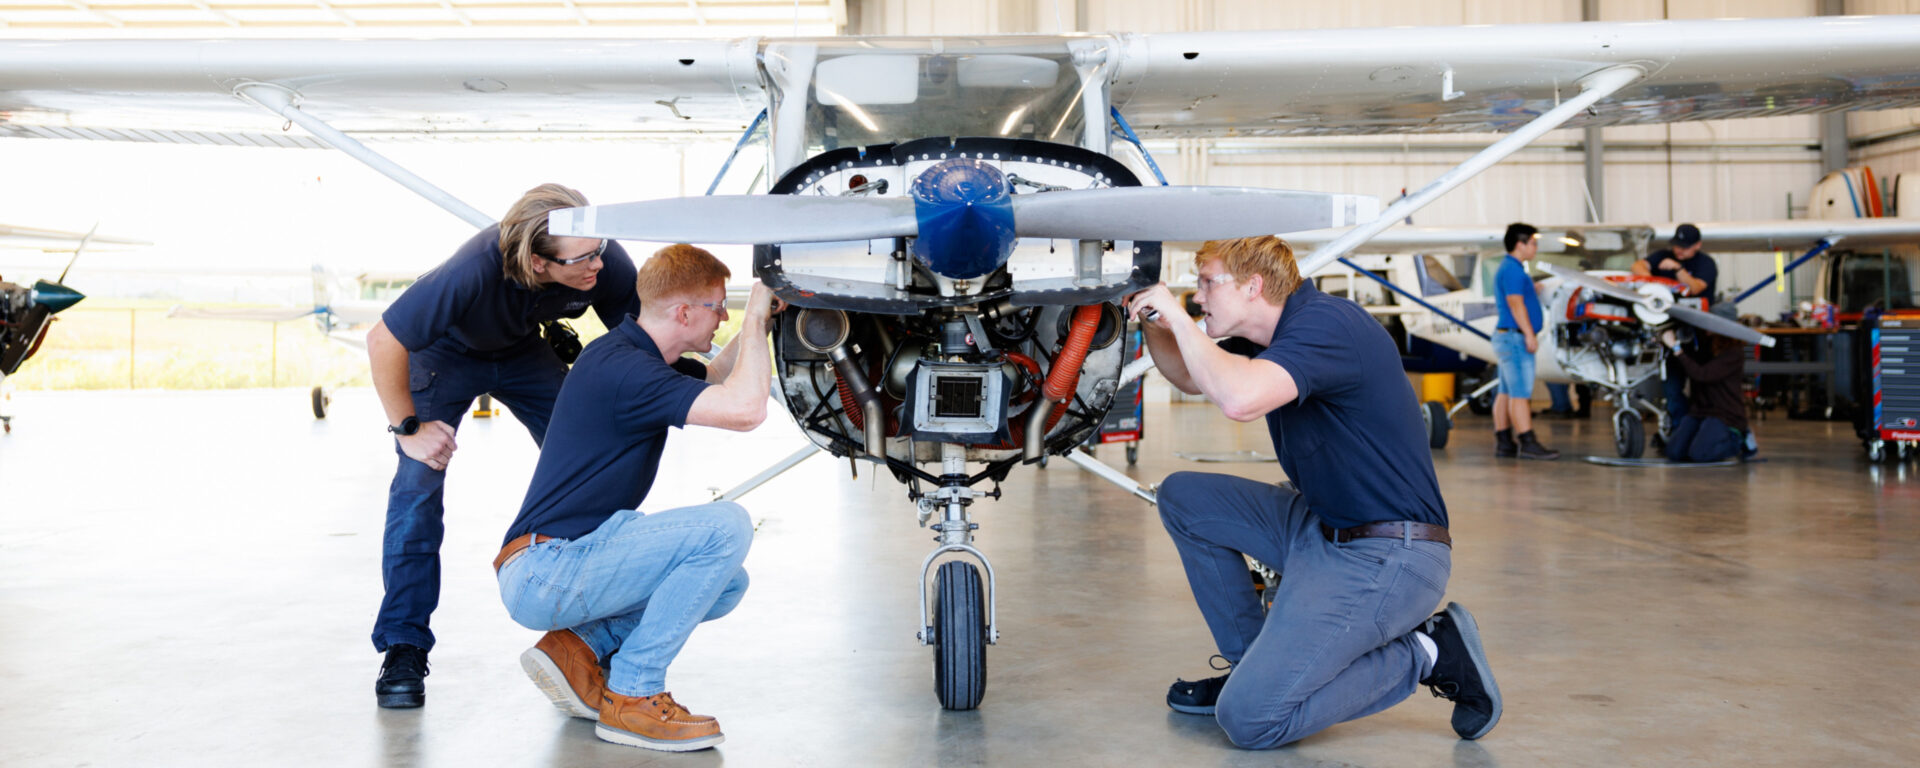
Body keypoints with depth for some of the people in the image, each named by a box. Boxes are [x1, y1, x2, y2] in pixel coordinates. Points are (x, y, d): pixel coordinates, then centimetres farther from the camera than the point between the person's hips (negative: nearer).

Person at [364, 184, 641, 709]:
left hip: (523, 352, 4)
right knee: (419, 481, -18)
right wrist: (408, 429, -25)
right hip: (446, 352, -3)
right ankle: (403, 648, -10)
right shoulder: (475, 270, -44)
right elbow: (384, 342, -31)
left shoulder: (606, 263, -32)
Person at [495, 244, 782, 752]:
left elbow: (718, 377, 31)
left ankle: (578, 646, 8)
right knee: (725, 527, -21)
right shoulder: (623, 368, -19)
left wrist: (759, 318, 14)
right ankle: (631, 696, -12)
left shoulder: (629, 353, 12)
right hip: (542, 573, -10)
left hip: (562, 567, 10)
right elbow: (745, 410, -30)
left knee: (727, 583, 14)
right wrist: (755, 316, -14)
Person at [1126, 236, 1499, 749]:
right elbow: (1191, 378, 26)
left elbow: (1239, 398, -37)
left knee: (1249, 717, -15)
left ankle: (1423, 655, -1)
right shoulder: (1269, 336, 10)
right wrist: (1154, 323, 6)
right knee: (1183, 497, 10)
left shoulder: (1327, 324, -19)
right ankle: (1254, 663, 16)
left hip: (1383, 557, -10)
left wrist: (1178, 317, -23)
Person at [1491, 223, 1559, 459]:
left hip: (1505, 336, 11)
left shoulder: (1508, 268, 19)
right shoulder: (1513, 269, -13)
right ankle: (1527, 443, -12)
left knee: (1505, 393, 9)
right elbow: (1515, 303, -21)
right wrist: (1529, 334, -22)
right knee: (1520, 393, -11)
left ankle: (1503, 442, 10)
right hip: (1514, 337, -11)